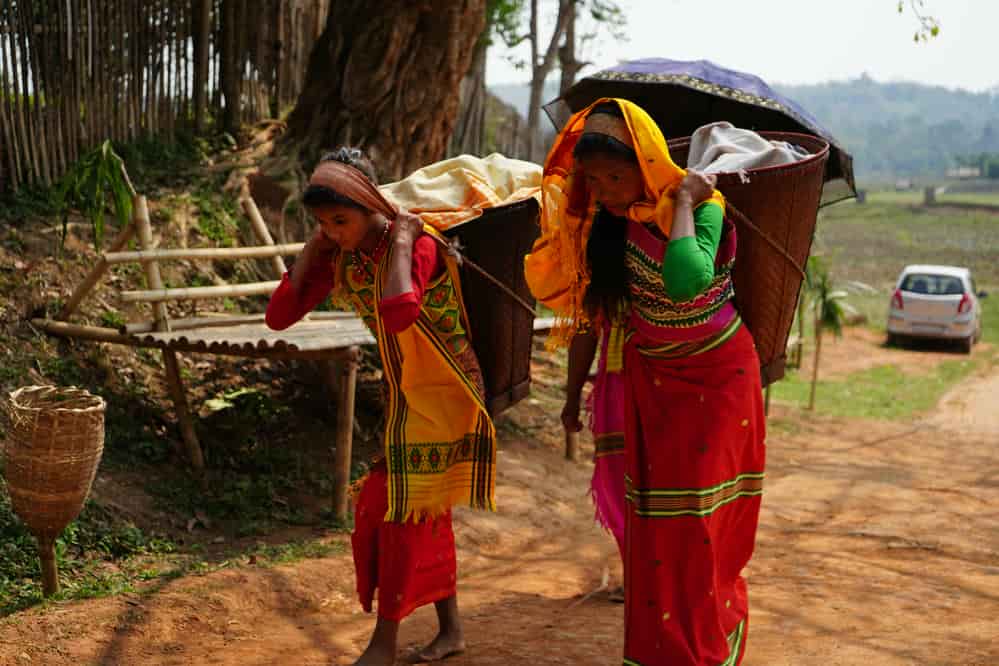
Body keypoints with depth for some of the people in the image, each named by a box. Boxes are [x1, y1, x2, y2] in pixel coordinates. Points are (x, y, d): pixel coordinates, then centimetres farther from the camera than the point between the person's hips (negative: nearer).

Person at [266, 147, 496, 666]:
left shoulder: (418, 244, -23)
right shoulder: (338, 255, -3)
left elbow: (399, 314, -44)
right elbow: (279, 316, -7)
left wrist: (400, 242, -31)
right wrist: (313, 247, -11)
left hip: (440, 396, -7)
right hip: (398, 395, 7)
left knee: (405, 510, -1)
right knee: (422, 511, 14)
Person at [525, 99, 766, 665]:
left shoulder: (703, 204, -22)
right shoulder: (610, 216, -5)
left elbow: (684, 282, -42)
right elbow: (593, 305, 8)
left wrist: (682, 203, -33)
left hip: (715, 374, -6)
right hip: (651, 378, 6)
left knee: (698, 517, -6)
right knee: (651, 521, 11)